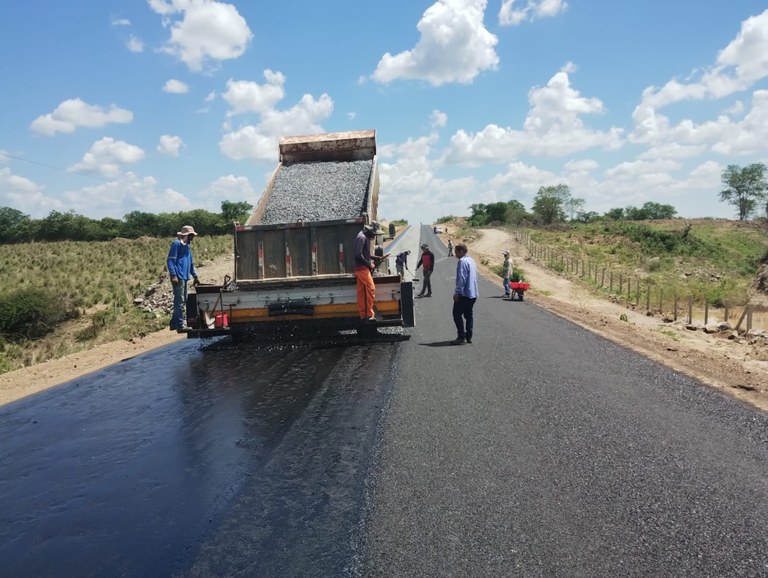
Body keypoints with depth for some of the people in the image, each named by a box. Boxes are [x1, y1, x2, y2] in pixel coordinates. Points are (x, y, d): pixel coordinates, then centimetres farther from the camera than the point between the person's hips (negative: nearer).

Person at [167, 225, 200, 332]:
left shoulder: (187, 245, 20)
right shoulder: (177, 243, -8)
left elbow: (191, 262, 26)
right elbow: (170, 260, -13)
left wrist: (195, 276, 26)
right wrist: (173, 275, -20)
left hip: (184, 277, 10)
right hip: (178, 277, -10)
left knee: (182, 301, 14)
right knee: (180, 301, -10)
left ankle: (174, 323, 23)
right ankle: (180, 325, -9)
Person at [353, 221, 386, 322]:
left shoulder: (366, 237, 17)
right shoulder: (361, 237, -14)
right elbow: (358, 255, -21)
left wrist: (376, 258, 14)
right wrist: (369, 264, -14)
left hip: (363, 267, 10)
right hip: (361, 267, -10)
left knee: (361, 292, 9)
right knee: (371, 288, -14)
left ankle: (362, 315, 12)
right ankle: (369, 315, -13)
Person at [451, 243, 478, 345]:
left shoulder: (462, 261, -14)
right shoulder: (472, 260, 16)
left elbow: (461, 278, -21)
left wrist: (457, 292, -18)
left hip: (464, 294, -9)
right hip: (473, 293, 9)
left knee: (457, 315, -4)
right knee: (469, 315, 13)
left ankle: (461, 337, -6)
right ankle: (469, 337, 14)